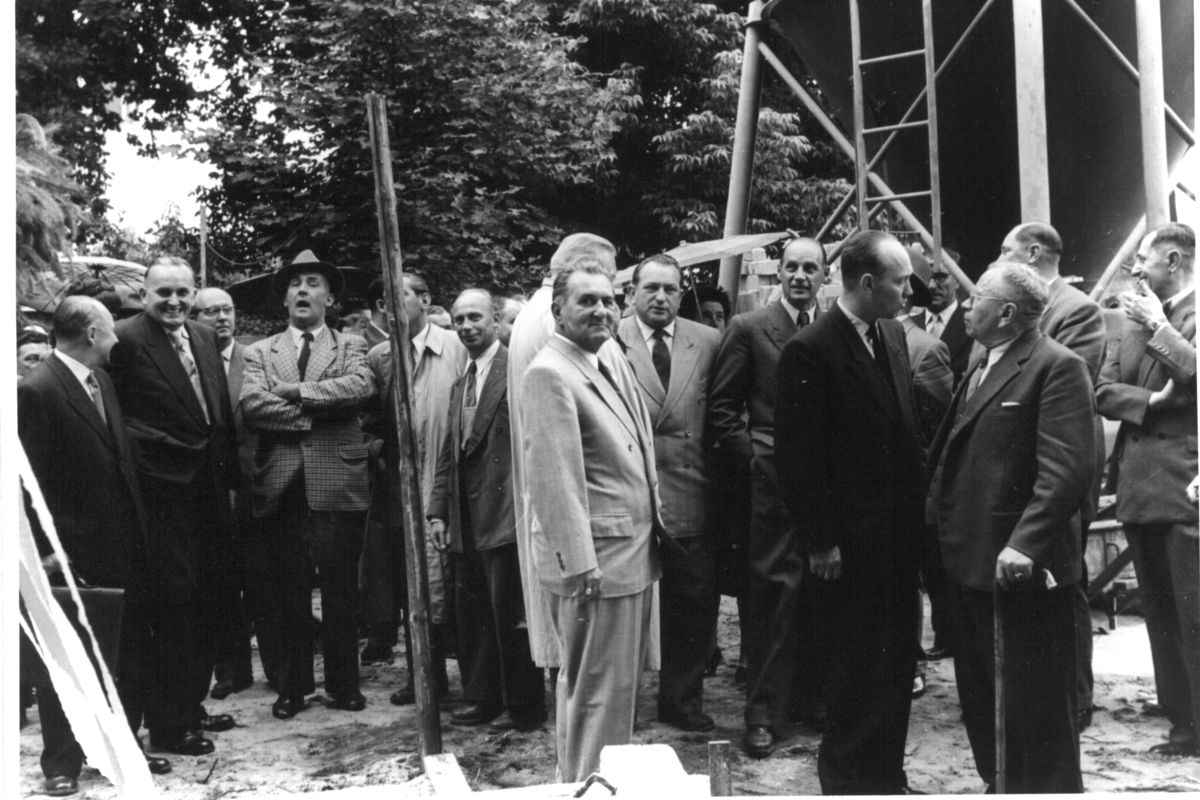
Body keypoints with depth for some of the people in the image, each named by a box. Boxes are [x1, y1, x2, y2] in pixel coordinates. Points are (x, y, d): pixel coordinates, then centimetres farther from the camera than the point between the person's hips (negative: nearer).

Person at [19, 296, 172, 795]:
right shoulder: (37, 391, -14)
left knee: (131, 656, 15)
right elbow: (34, 480, -15)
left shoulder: (101, 380, 10)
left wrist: (140, 530, 13)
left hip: (122, 548, 8)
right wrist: (48, 549, -16)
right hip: (75, 554, -8)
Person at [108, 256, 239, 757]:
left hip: (206, 490, 7)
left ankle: (191, 706, 31)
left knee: (201, 603, 16)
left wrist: (228, 475, 11)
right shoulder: (125, 340, -10)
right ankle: (167, 725, 11)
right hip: (162, 491, -7)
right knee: (173, 604, -2)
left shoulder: (205, 338, 12)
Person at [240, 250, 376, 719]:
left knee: (341, 589, 4)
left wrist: (297, 390, -11)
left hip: (338, 483, -1)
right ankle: (292, 686, 19)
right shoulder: (259, 352, 13)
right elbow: (252, 406, -4)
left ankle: (343, 684, 16)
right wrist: (316, 412, -10)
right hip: (281, 486, 1)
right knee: (287, 591, 7)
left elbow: (361, 386, -11)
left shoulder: (351, 346, 11)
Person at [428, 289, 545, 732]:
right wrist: (438, 511, 12)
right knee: (471, 612, 14)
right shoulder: (460, 385, 18)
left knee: (510, 613, 0)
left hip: (505, 513, -8)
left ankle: (523, 706, 13)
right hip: (466, 521, 8)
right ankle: (482, 698, 26)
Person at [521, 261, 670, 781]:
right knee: (599, 690, 0)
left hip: (632, 555, 10)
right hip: (597, 561, -10)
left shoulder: (607, 366, 14)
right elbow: (554, 478, -20)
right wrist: (580, 563, -23)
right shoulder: (550, 373, -15)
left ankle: (578, 778, 35)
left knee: (617, 684, 20)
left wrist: (652, 533, 14)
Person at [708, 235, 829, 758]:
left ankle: (812, 699, 26)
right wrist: (752, 459, -7)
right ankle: (765, 714, 9)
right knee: (773, 595, -1)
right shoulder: (748, 329, -1)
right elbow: (722, 408, 0)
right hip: (773, 482, -3)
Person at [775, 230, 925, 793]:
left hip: (898, 536, 7)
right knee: (856, 672, 4)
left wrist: (917, 508, 12)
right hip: (847, 547, -7)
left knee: (897, 666, 15)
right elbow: (798, 457, -15)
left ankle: (886, 773, 29)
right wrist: (819, 542, -15)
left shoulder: (893, 335, 9)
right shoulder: (809, 351, -15)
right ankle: (848, 777, 22)